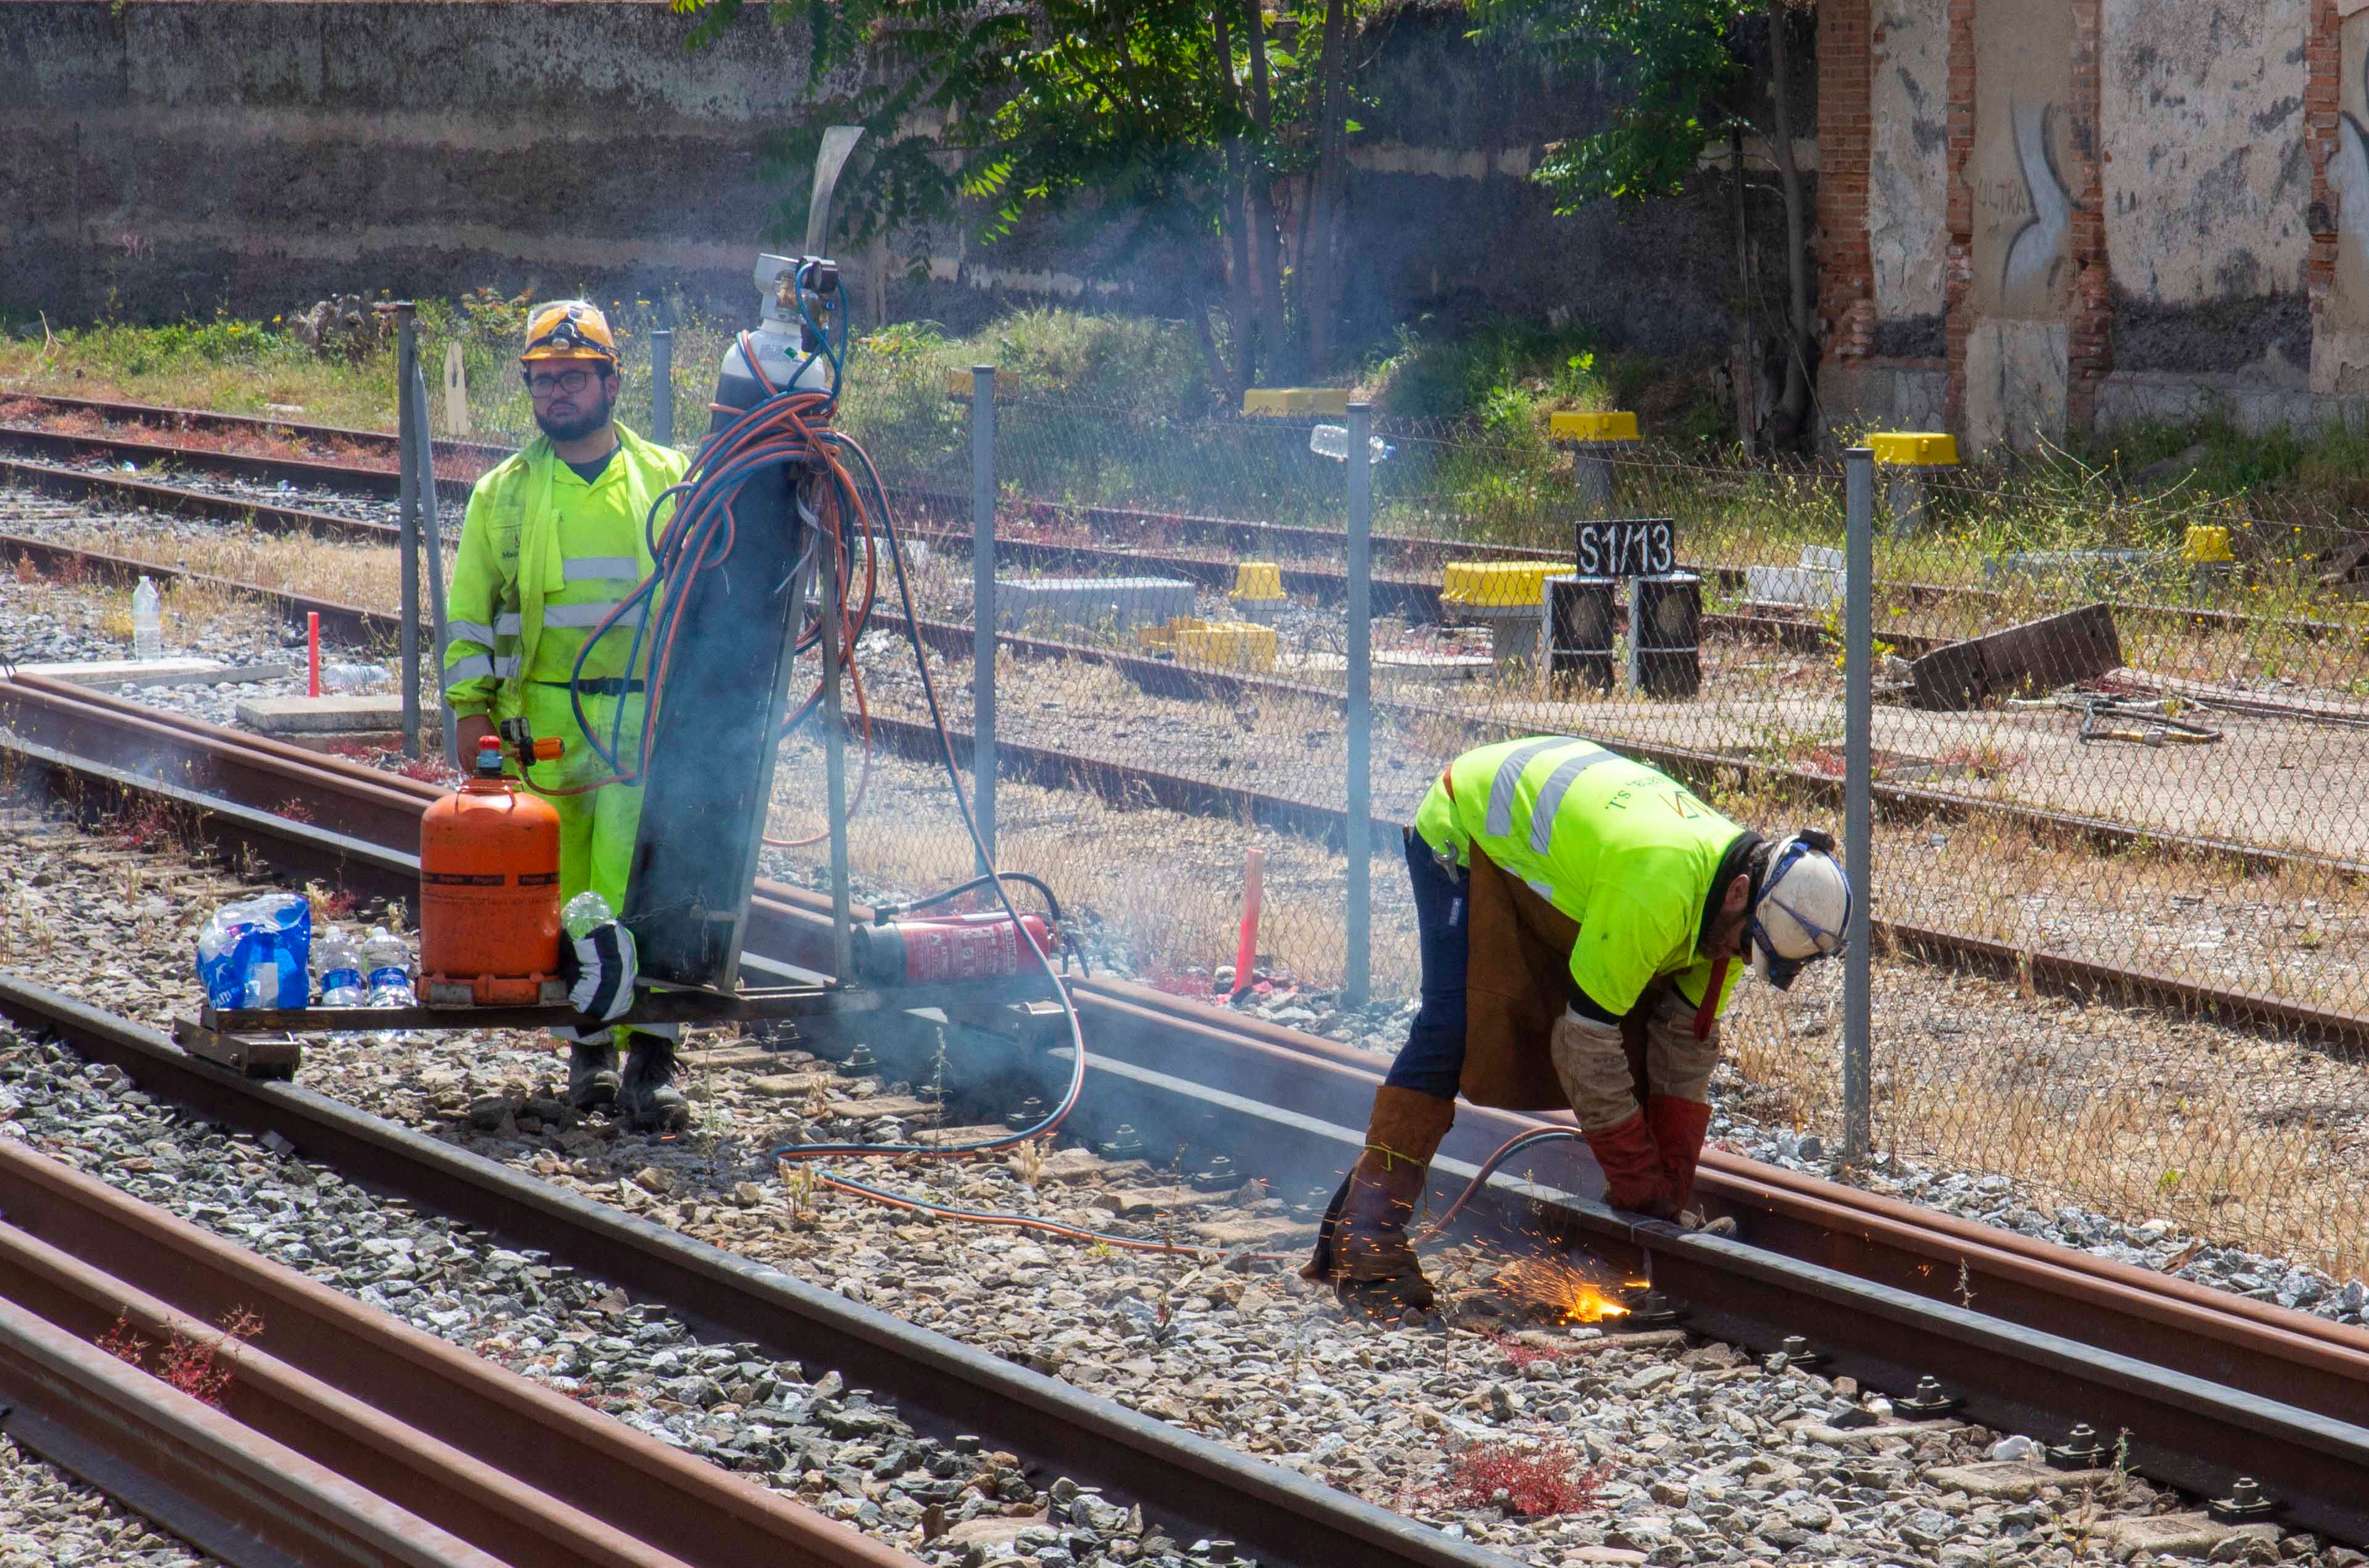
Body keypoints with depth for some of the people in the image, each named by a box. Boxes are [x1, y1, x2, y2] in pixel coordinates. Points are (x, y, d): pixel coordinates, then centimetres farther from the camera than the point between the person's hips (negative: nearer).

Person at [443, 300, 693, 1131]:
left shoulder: (667, 478, 9)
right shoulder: (504, 492, 10)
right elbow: (468, 607, 10)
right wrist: (470, 707, 2)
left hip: (647, 713, -2)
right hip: (544, 715, 2)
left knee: (636, 883, -14)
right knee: (563, 894, 5)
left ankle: (650, 1054, -16)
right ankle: (588, 1047, 16)